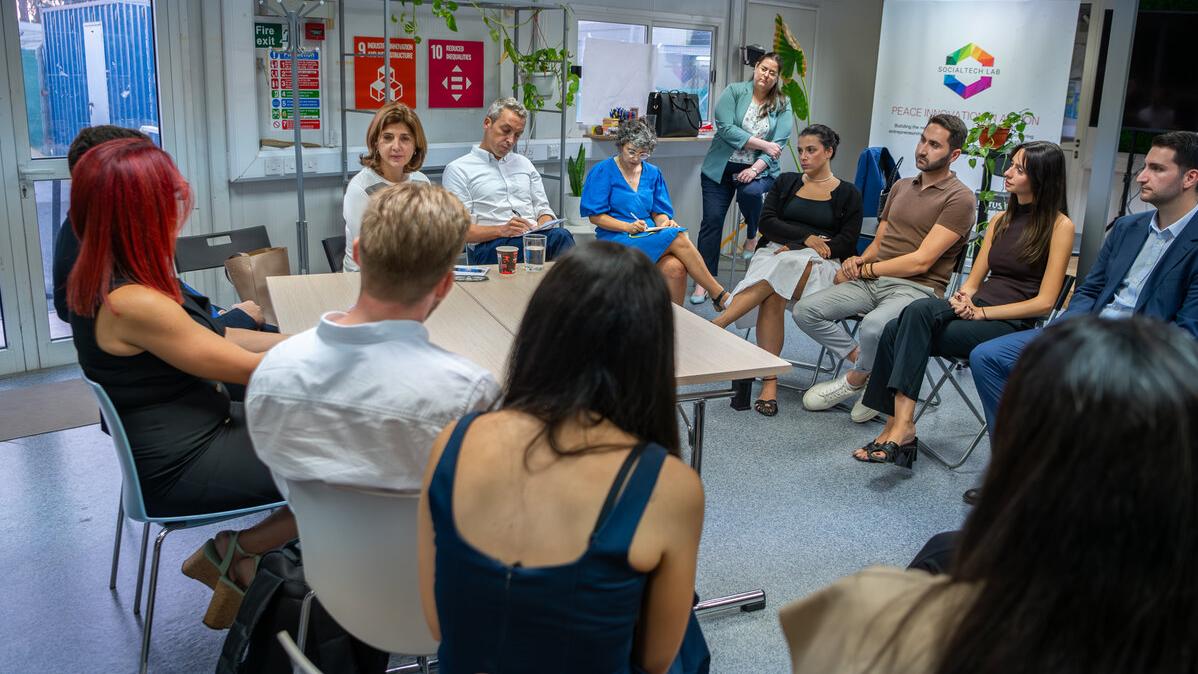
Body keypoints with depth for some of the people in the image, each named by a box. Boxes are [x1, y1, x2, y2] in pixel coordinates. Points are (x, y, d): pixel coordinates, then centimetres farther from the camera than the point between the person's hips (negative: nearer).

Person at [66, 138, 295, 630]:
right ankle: (238, 551, 12)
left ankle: (235, 565, 15)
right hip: (183, 469, -9)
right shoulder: (131, 303, -28)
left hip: (185, 436, 9)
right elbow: (245, 368, -19)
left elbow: (216, 338, 7)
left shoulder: (99, 277, 1)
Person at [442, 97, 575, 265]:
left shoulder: (524, 163, 28)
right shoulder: (458, 170, 9)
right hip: (490, 245, -6)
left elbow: (543, 209, 24)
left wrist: (542, 227, -1)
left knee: (560, 235, -34)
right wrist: (501, 230, -17)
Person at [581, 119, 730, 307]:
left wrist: (665, 222, -8)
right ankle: (719, 295, -18)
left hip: (651, 238, 5)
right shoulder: (602, 171, 0)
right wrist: (628, 227, -17)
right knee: (678, 239, -26)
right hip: (616, 239, -5)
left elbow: (659, 212, 16)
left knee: (674, 267, -31)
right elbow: (595, 216, -4)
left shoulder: (653, 173, 15)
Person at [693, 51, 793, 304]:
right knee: (712, 220, -5)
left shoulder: (782, 105, 2)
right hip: (722, 167, 0)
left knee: (749, 192, -33)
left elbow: (779, 144, -6)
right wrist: (763, 144, -15)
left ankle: (752, 235, -1)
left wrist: (755, 169, -20)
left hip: (758, 169, 0)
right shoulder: (734, 91, -2)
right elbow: (725, 128, -14)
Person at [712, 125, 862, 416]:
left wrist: (794, 249, -10)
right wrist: (807, 237, -8)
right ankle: (770, 381, -39)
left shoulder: (848, 194, 12)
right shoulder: (786, 182, 21)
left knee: (781, 269, -38)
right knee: (773, 295, -35)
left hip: (819, 265, -2)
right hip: (774, 252, 2)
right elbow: (767, 222, 7)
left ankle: (716, 325, -41)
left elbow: (846, 244, 1)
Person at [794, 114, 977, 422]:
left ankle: (855, 380, -7)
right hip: (871, 282, 7)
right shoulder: (901, 187, 21)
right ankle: (868, 365, -6)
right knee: (805, 310, -14)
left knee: (874, 326, -39)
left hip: (916, 288, -7)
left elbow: (920, 261, -13)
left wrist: (863, 270, -7)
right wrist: (859, 260, -3)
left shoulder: (960, 198, -5)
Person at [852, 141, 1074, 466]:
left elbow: (1044, 302, -8)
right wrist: (964, 297, -7)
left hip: (1011, 325, -6)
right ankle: (898, 427, -24)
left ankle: (901, 425, -32)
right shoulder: (1001, 220, 20)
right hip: (975, 311, 6)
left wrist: (981, 312, -15)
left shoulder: (1060, 226, -1)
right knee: (895, 330, -22)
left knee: (920, 312, -31)